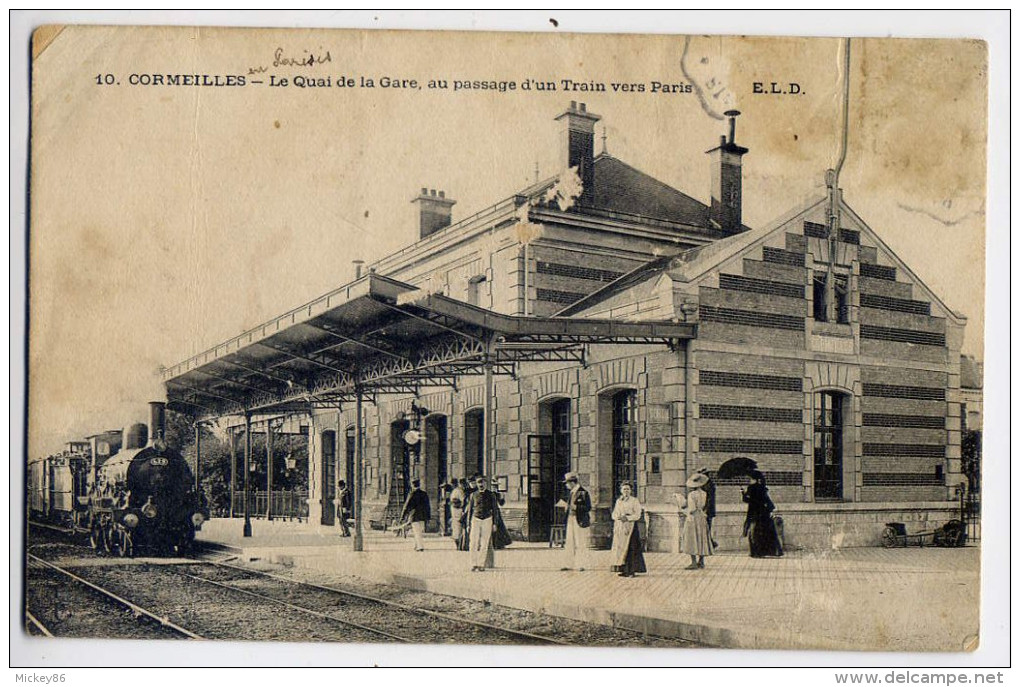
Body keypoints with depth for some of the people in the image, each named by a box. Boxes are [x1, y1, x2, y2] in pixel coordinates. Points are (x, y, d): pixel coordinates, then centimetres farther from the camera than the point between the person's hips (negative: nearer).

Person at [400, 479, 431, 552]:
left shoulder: (412, 494, -11)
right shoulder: (424, 493, 5)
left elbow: (407, 506, -10)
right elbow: (427, 506, 10)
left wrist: (403, 516, -4)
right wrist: (428, 516, 18)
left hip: (415, 516, -5)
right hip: (423, 516, 5)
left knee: (417, 532, -3)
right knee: (420, 531, 16)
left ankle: (420, 546, -9)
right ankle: (417, 545, 24)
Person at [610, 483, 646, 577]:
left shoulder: (634, 501, 0)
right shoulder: (618, 501, 16)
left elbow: (637, 515, -5)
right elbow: (614, 514, 14)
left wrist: (627, 518, -17)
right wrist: (619, 517, -7)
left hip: (630, 527, -5)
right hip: (619, 527, 5)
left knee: (631, 548, -9)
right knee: (620, 547, 1)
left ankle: (632, 570, -6)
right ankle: (624, 570, 6)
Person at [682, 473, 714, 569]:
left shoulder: (691, 494, -15)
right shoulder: (704, 494, 2)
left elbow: (692, 509, -17)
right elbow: (704, 506, 9)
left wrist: (685, 511, -4)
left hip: (692, 518, -6)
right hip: (702, 518, 6)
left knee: (692, 540, -3)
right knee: (701, 539, 13)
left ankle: (694, 563, -7)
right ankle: (701, 561, 18)